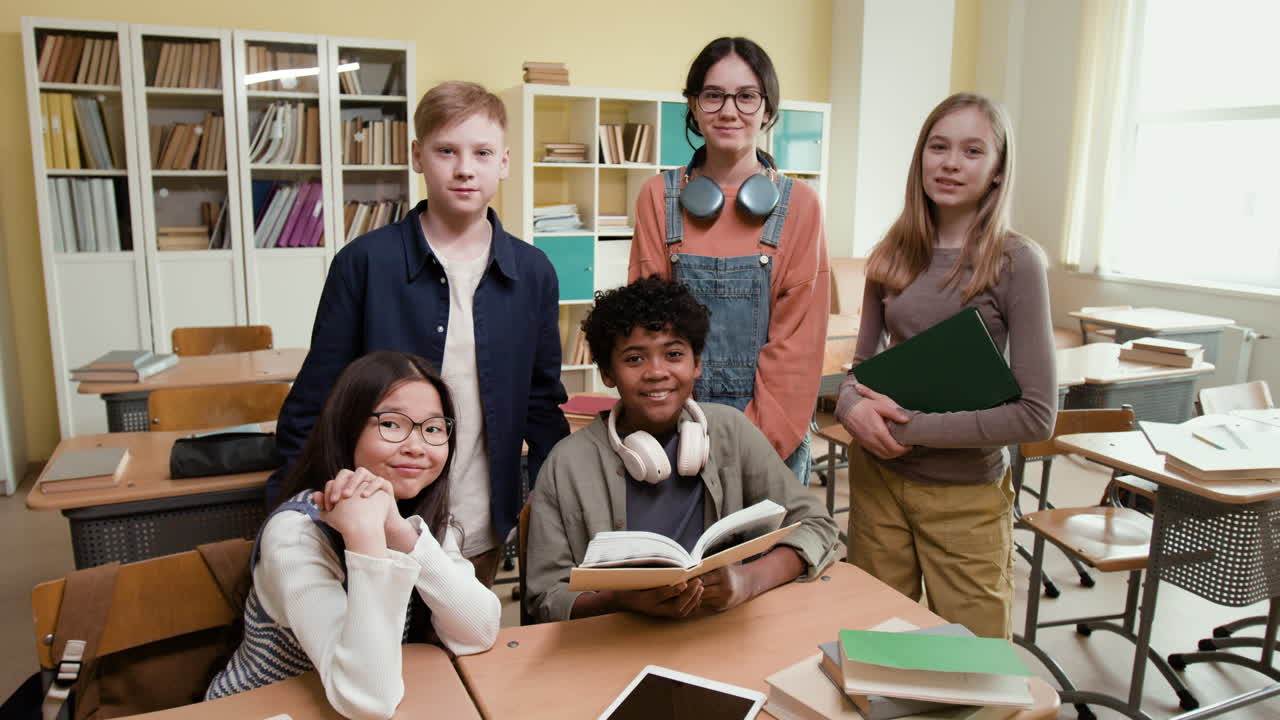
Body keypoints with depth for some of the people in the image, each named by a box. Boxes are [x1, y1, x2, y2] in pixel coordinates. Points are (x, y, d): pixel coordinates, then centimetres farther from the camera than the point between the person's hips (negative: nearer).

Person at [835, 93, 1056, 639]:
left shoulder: (1014, 261, -11)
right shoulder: (892, 254, 1)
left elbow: (1037, 415, -14)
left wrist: (910, 427, -17)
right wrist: (852, 405, -12)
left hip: (965, 493, -3)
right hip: (877, 476, 4)